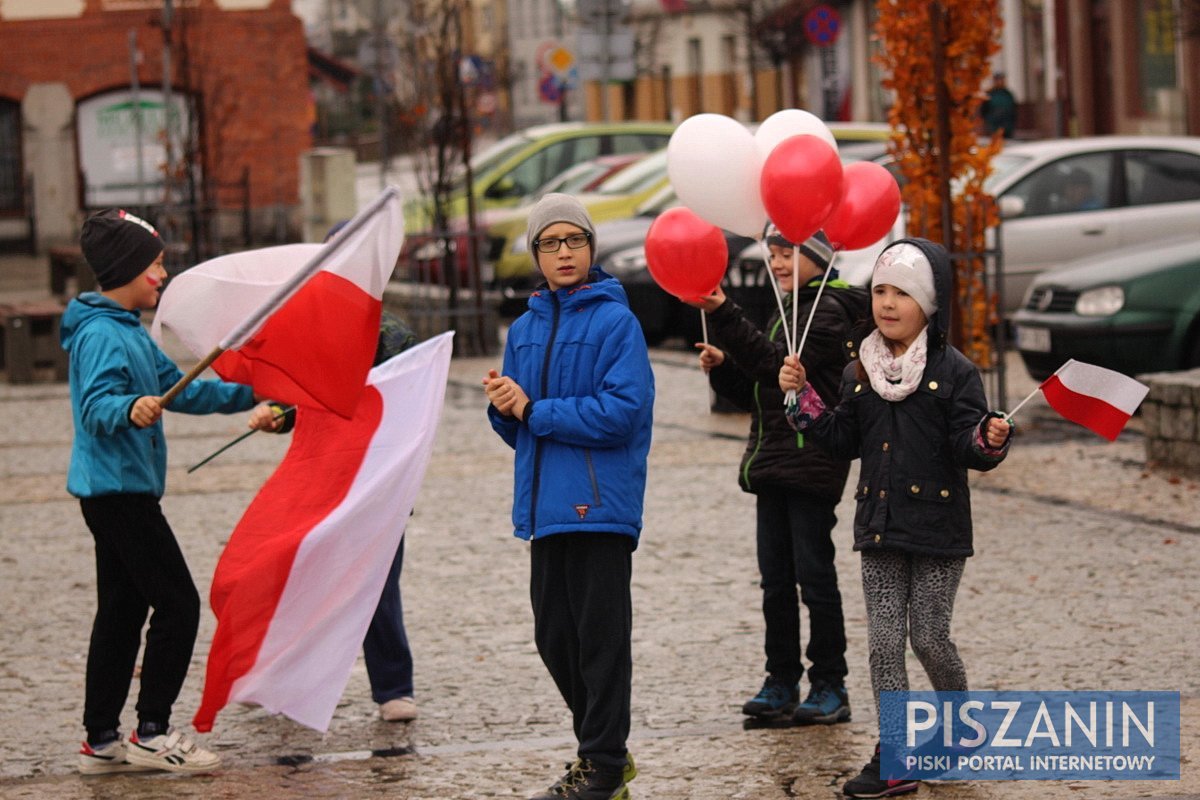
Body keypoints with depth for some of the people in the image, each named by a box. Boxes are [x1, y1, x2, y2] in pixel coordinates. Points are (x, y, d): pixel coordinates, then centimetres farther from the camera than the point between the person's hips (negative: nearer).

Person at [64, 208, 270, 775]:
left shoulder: (130, 331, 17)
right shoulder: (101, 334, -15)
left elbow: (179, 388, 25)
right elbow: (95, 405, -27)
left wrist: (250, 394, 27)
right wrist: (129, 409, -48)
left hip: (119, 492, 10)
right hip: (119, 489, -10)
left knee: (122, 610, 11)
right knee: (177, 604, -8)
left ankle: (102, 741, 13)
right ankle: (152, 734, -3)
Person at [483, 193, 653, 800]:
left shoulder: (615, 321, -7)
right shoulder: (525, 328, 14)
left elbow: (622, 411, -18)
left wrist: (533, 411, -14)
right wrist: (505, 407, -6)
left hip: (599, 505, -7)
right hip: (544, 508, 7)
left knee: (600, 638, -2)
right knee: (555, 637, 13)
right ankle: (600, 751, 26)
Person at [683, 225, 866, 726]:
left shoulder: (829, 310, -9)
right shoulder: (786, 313, 20)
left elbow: (777, 364, -23)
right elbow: (754, 395, 21)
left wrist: (722, 315, -28)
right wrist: (722, 368, 2)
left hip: (812, 464, -9)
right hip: (773, 464, 9)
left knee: (814, 573, -5)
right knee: (775, 578, 8)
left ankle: (830, 686, 0)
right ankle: (782, 683, 13)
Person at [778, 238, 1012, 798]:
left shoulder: (954, 372, -6)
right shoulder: (860, 372, 9)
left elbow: (967, 447, -9)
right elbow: (844, 441, 11)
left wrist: (990, 439, -31)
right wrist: (801, 398, 2)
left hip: (937, 528, -5)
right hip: (879, 527, 5)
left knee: (929, 638, -1)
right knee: (884, 640, 1)